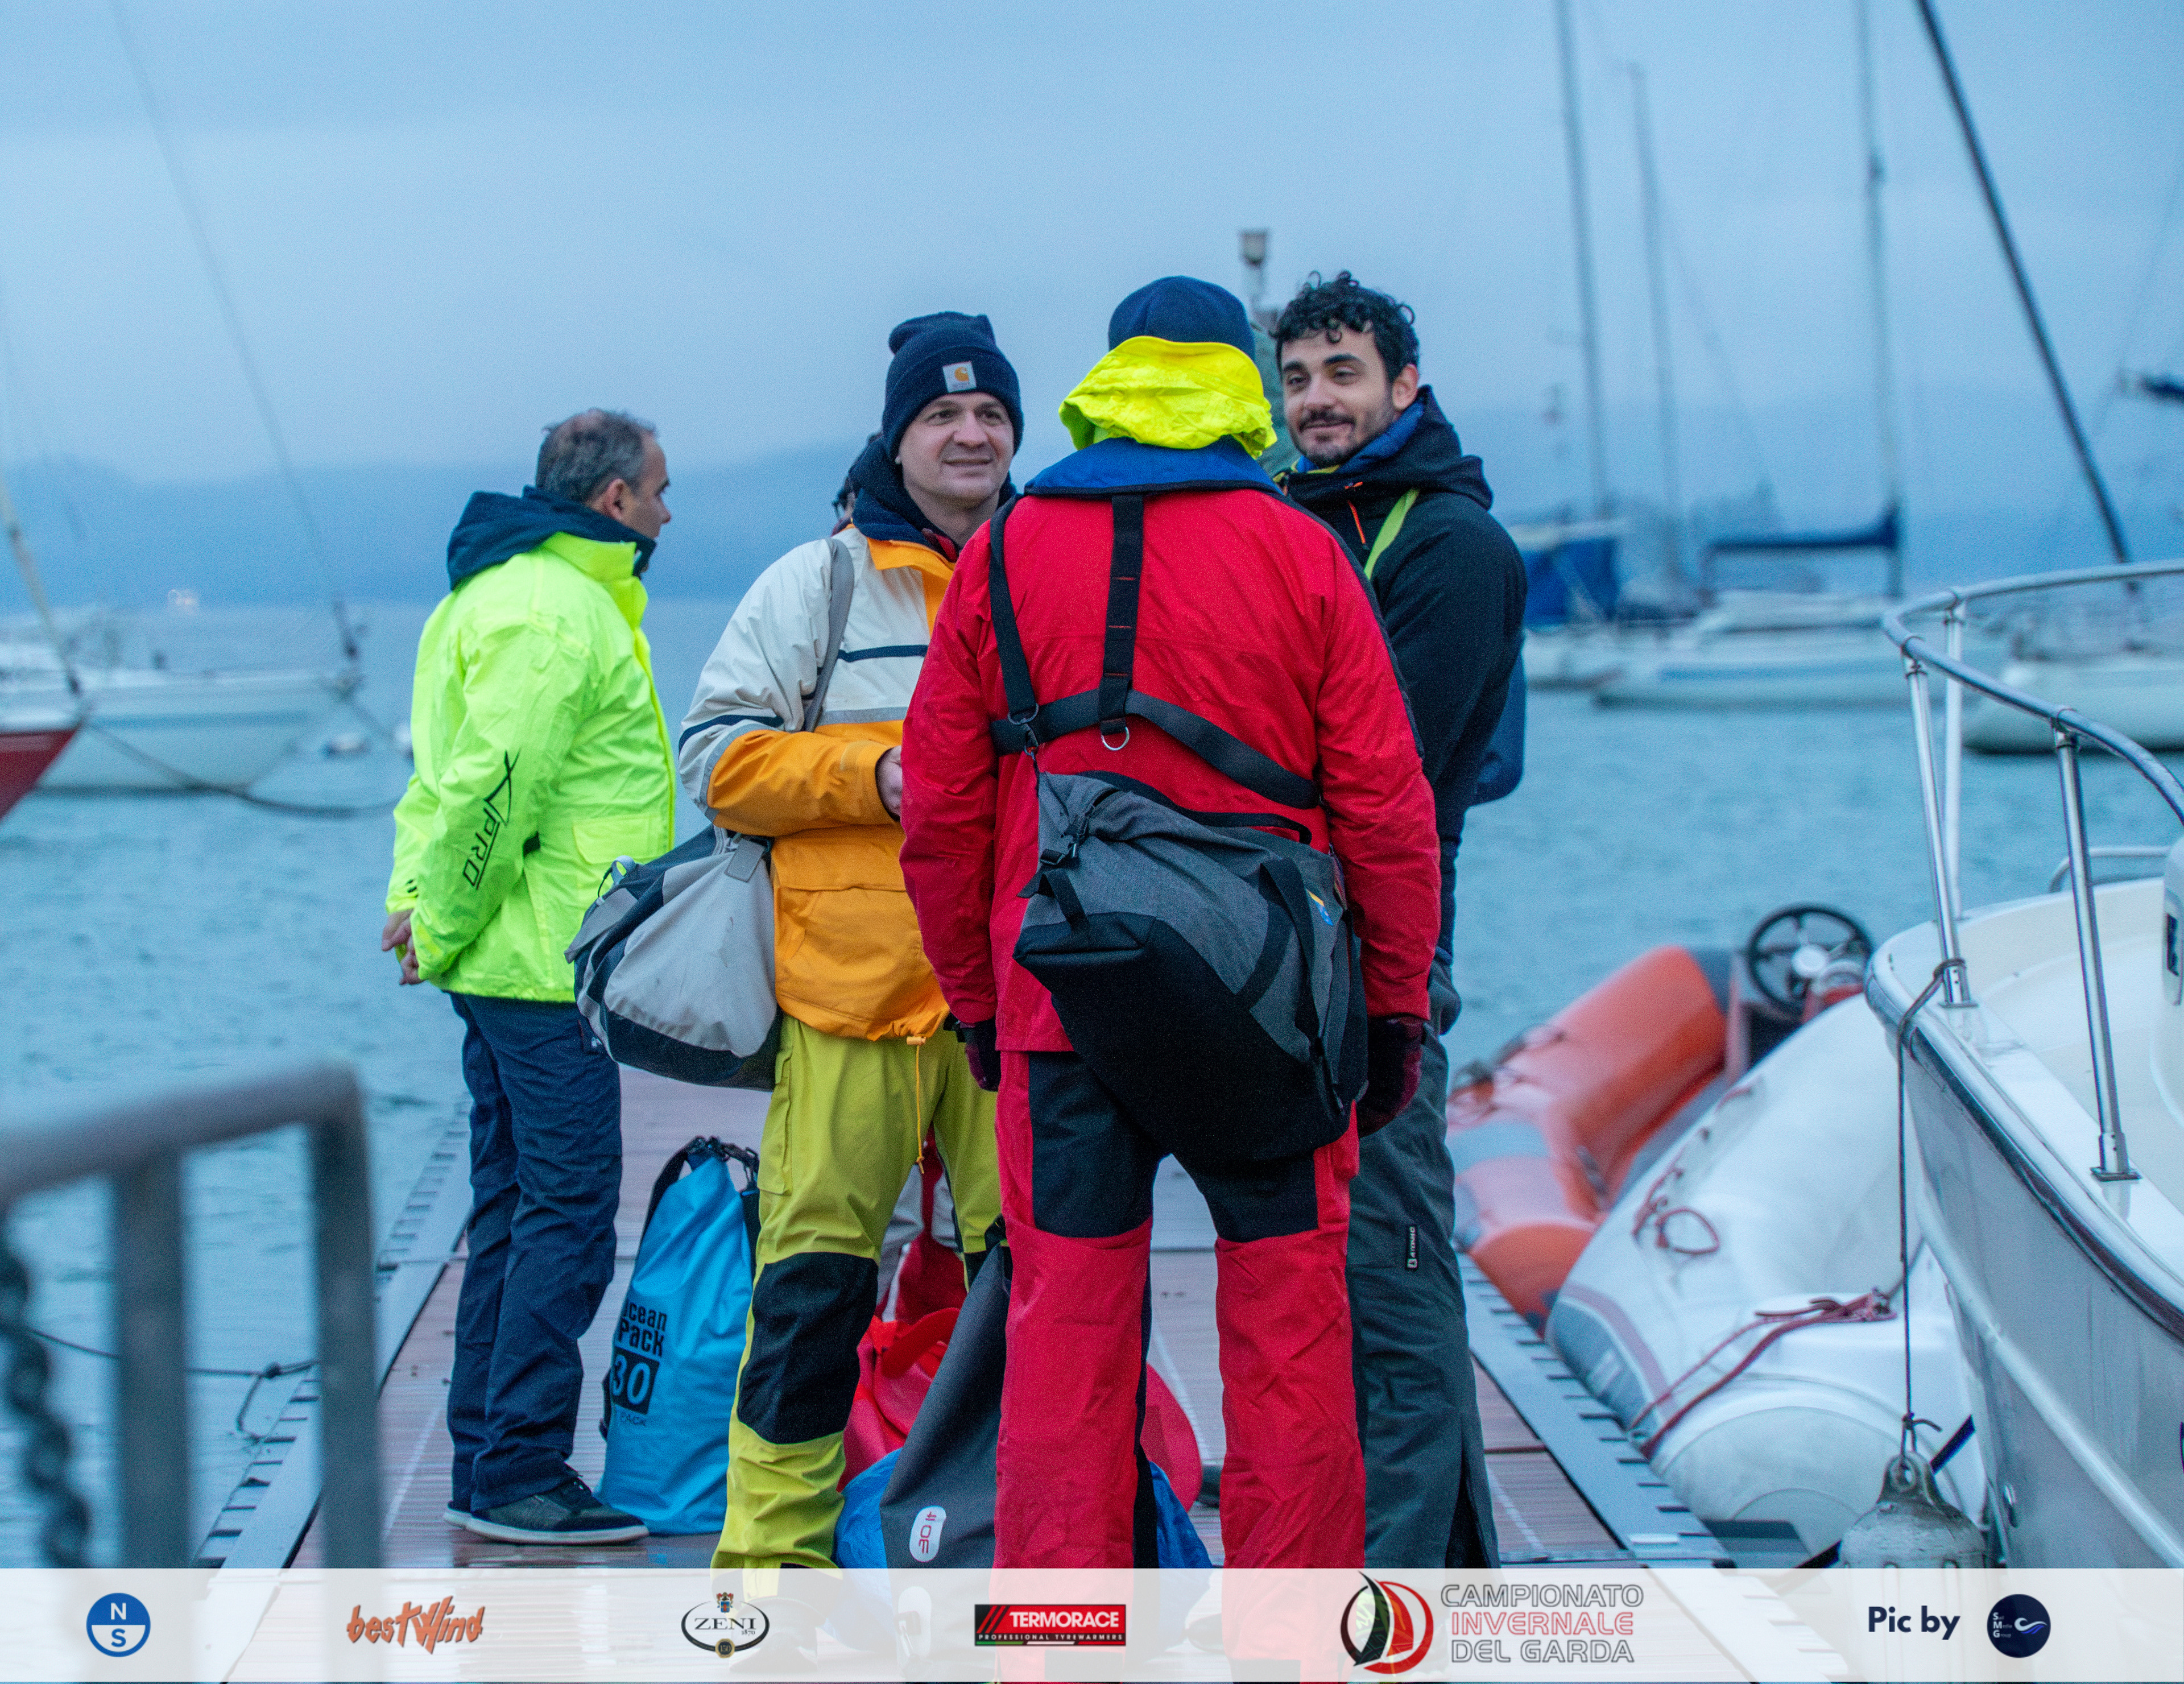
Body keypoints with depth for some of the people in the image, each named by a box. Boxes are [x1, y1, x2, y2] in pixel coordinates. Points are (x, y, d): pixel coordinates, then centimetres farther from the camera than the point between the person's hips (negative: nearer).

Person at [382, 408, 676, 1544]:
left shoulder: (508, 592, 20)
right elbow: (494, 785, -22)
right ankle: (516, 1475, -6)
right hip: (546, 964, -11)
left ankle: (486, 1464, 18)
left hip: (508, 966, 11)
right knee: (569, 1208, -8)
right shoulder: (554, 612, -15)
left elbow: (448, 768, 21)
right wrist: (448, 924, -14)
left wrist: (426, 898, 10)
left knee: (514, 1209, 13)